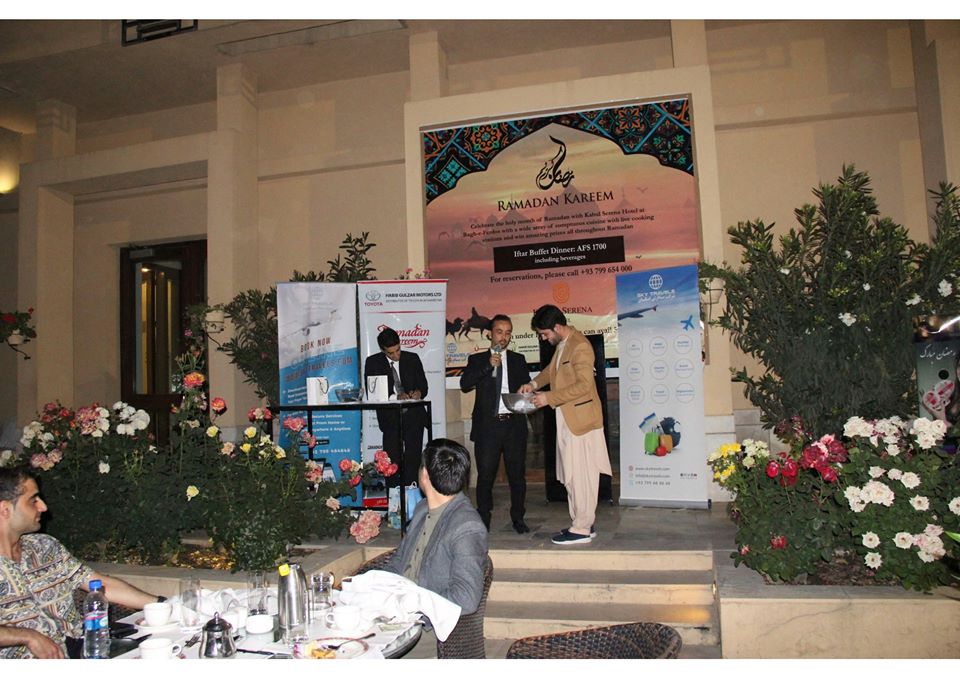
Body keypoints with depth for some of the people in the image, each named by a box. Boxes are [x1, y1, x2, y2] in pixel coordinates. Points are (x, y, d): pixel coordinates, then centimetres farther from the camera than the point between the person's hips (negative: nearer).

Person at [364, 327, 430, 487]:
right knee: (393, 461, -3)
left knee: (413, 460, -4)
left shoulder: (413, 359, 7)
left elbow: (423, 385, 9)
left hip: (413, 415, 1)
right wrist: (395, 397, -20)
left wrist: (418, 392, -16)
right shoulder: (373, 362, 2)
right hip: (391, 418, -1)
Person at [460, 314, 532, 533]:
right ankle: (483, 518, 14)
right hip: (487, 425, -2)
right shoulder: (477, 360, 7)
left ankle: (517, 517, 20)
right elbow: (465, 384, -8)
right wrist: (488, 366, -16)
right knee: (485, 474, 2)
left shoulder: (518, 360, 13)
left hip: (514, 424, 2)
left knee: (517, 474, 6)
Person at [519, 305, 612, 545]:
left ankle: (582, 530, 6)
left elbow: (584, 385, -24)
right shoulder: (562, 344, 11)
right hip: (567, 420, 10)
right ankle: (582, 523, 24)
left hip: (580, 420, -10)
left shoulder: (580, 346, -18)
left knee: (581, 476, -2)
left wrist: (549, 398, -21)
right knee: (571, 476, 14)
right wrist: (534, 384, 11)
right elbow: (552, 368, 28)